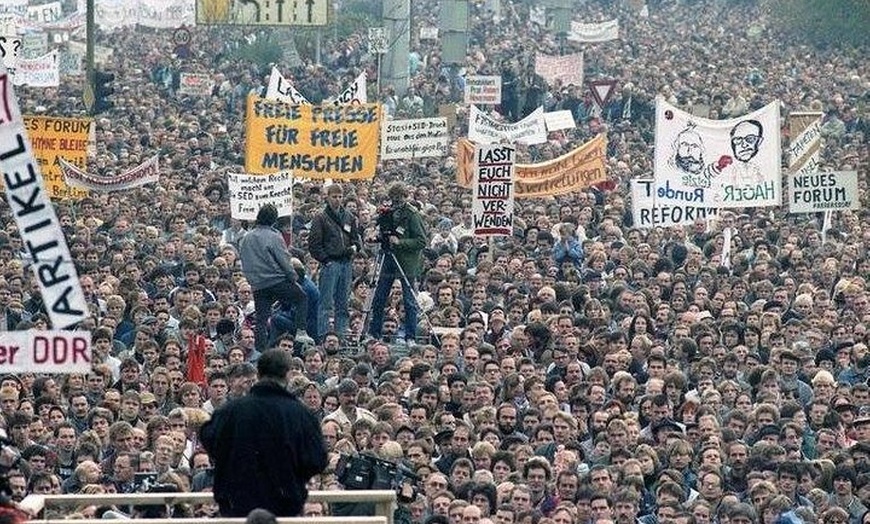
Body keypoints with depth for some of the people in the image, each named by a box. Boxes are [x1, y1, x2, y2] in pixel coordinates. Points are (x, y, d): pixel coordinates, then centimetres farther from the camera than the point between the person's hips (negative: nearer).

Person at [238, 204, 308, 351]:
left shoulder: (245, 239, 7)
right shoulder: (273, 237, -11)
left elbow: (244, 263, 13)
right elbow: (284, 260, -10)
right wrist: (293, 277, 1)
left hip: (257, 285, 5)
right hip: (277, 281, -5)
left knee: (261, 319, 7)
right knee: (301, 298, 15)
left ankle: (261, 350, 3)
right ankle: (300, 331, 6)